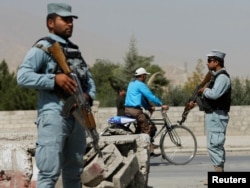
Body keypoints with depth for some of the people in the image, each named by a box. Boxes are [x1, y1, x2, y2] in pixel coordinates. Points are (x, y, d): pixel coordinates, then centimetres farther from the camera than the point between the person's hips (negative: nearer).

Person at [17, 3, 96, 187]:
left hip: (77, 116, 8)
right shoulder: (43, 47, -3)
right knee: (50, 173, -12)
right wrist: (54, 79, -22)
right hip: (53, 115, -8)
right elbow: (23, 76, -14)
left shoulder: (75, 50, 21)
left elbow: (89, 79, 20)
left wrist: (89, 96, -2)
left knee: (74, 172, 14)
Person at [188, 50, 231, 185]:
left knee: (214, 144, -11)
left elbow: (214, 94, -28)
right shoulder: (215, 76, 17)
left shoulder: (222, 77, -15)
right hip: (212, 114, 11)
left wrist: (204, 90, -9)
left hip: (217, 115, -11)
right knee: (214, 145, 14)